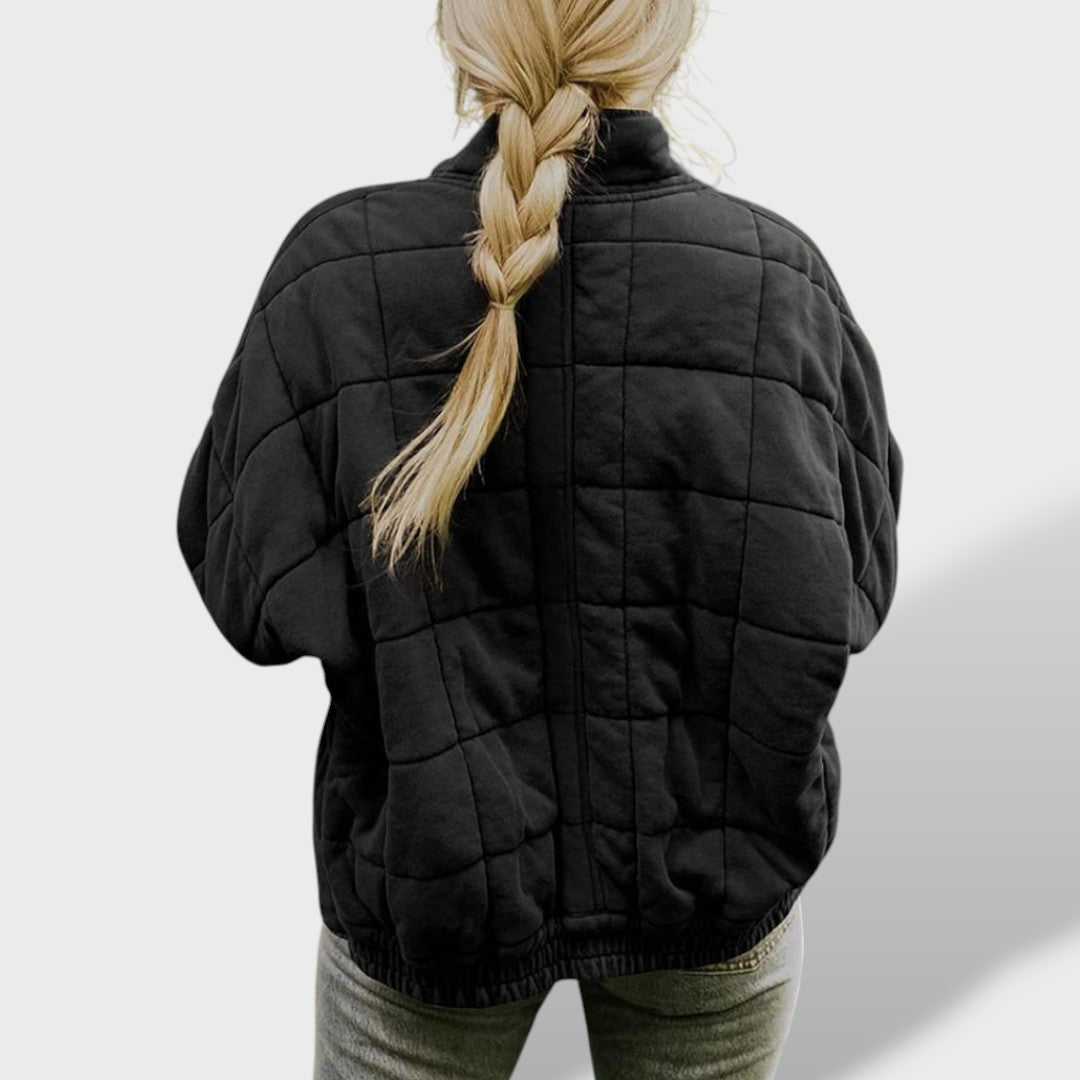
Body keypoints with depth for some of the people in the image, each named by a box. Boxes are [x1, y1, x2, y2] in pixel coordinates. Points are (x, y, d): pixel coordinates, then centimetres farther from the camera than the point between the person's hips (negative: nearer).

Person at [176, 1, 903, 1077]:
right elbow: (852, 583, -4)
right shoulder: (780, 277, -15)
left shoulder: (337, 272, -18)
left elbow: (245, 573, -7)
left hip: (432, 875, 0)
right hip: (721, 863, 2)